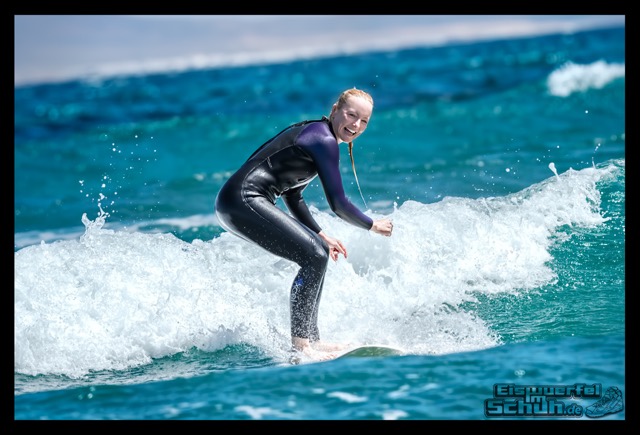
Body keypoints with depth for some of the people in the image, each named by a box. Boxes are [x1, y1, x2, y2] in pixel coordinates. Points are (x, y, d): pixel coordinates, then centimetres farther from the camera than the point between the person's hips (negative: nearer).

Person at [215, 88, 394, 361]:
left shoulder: (313, 133, 21)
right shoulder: (324, 140, -10)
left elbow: (292, 196, 27)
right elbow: (337, 204, -10)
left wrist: (319, 235, 22)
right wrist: (373, 226, 5)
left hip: (243, 201, 11)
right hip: (243, 200, -11)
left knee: (318, 250, 16)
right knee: (315, 257, -16)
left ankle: (311, 339, 15)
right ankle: (299, 344, -14)